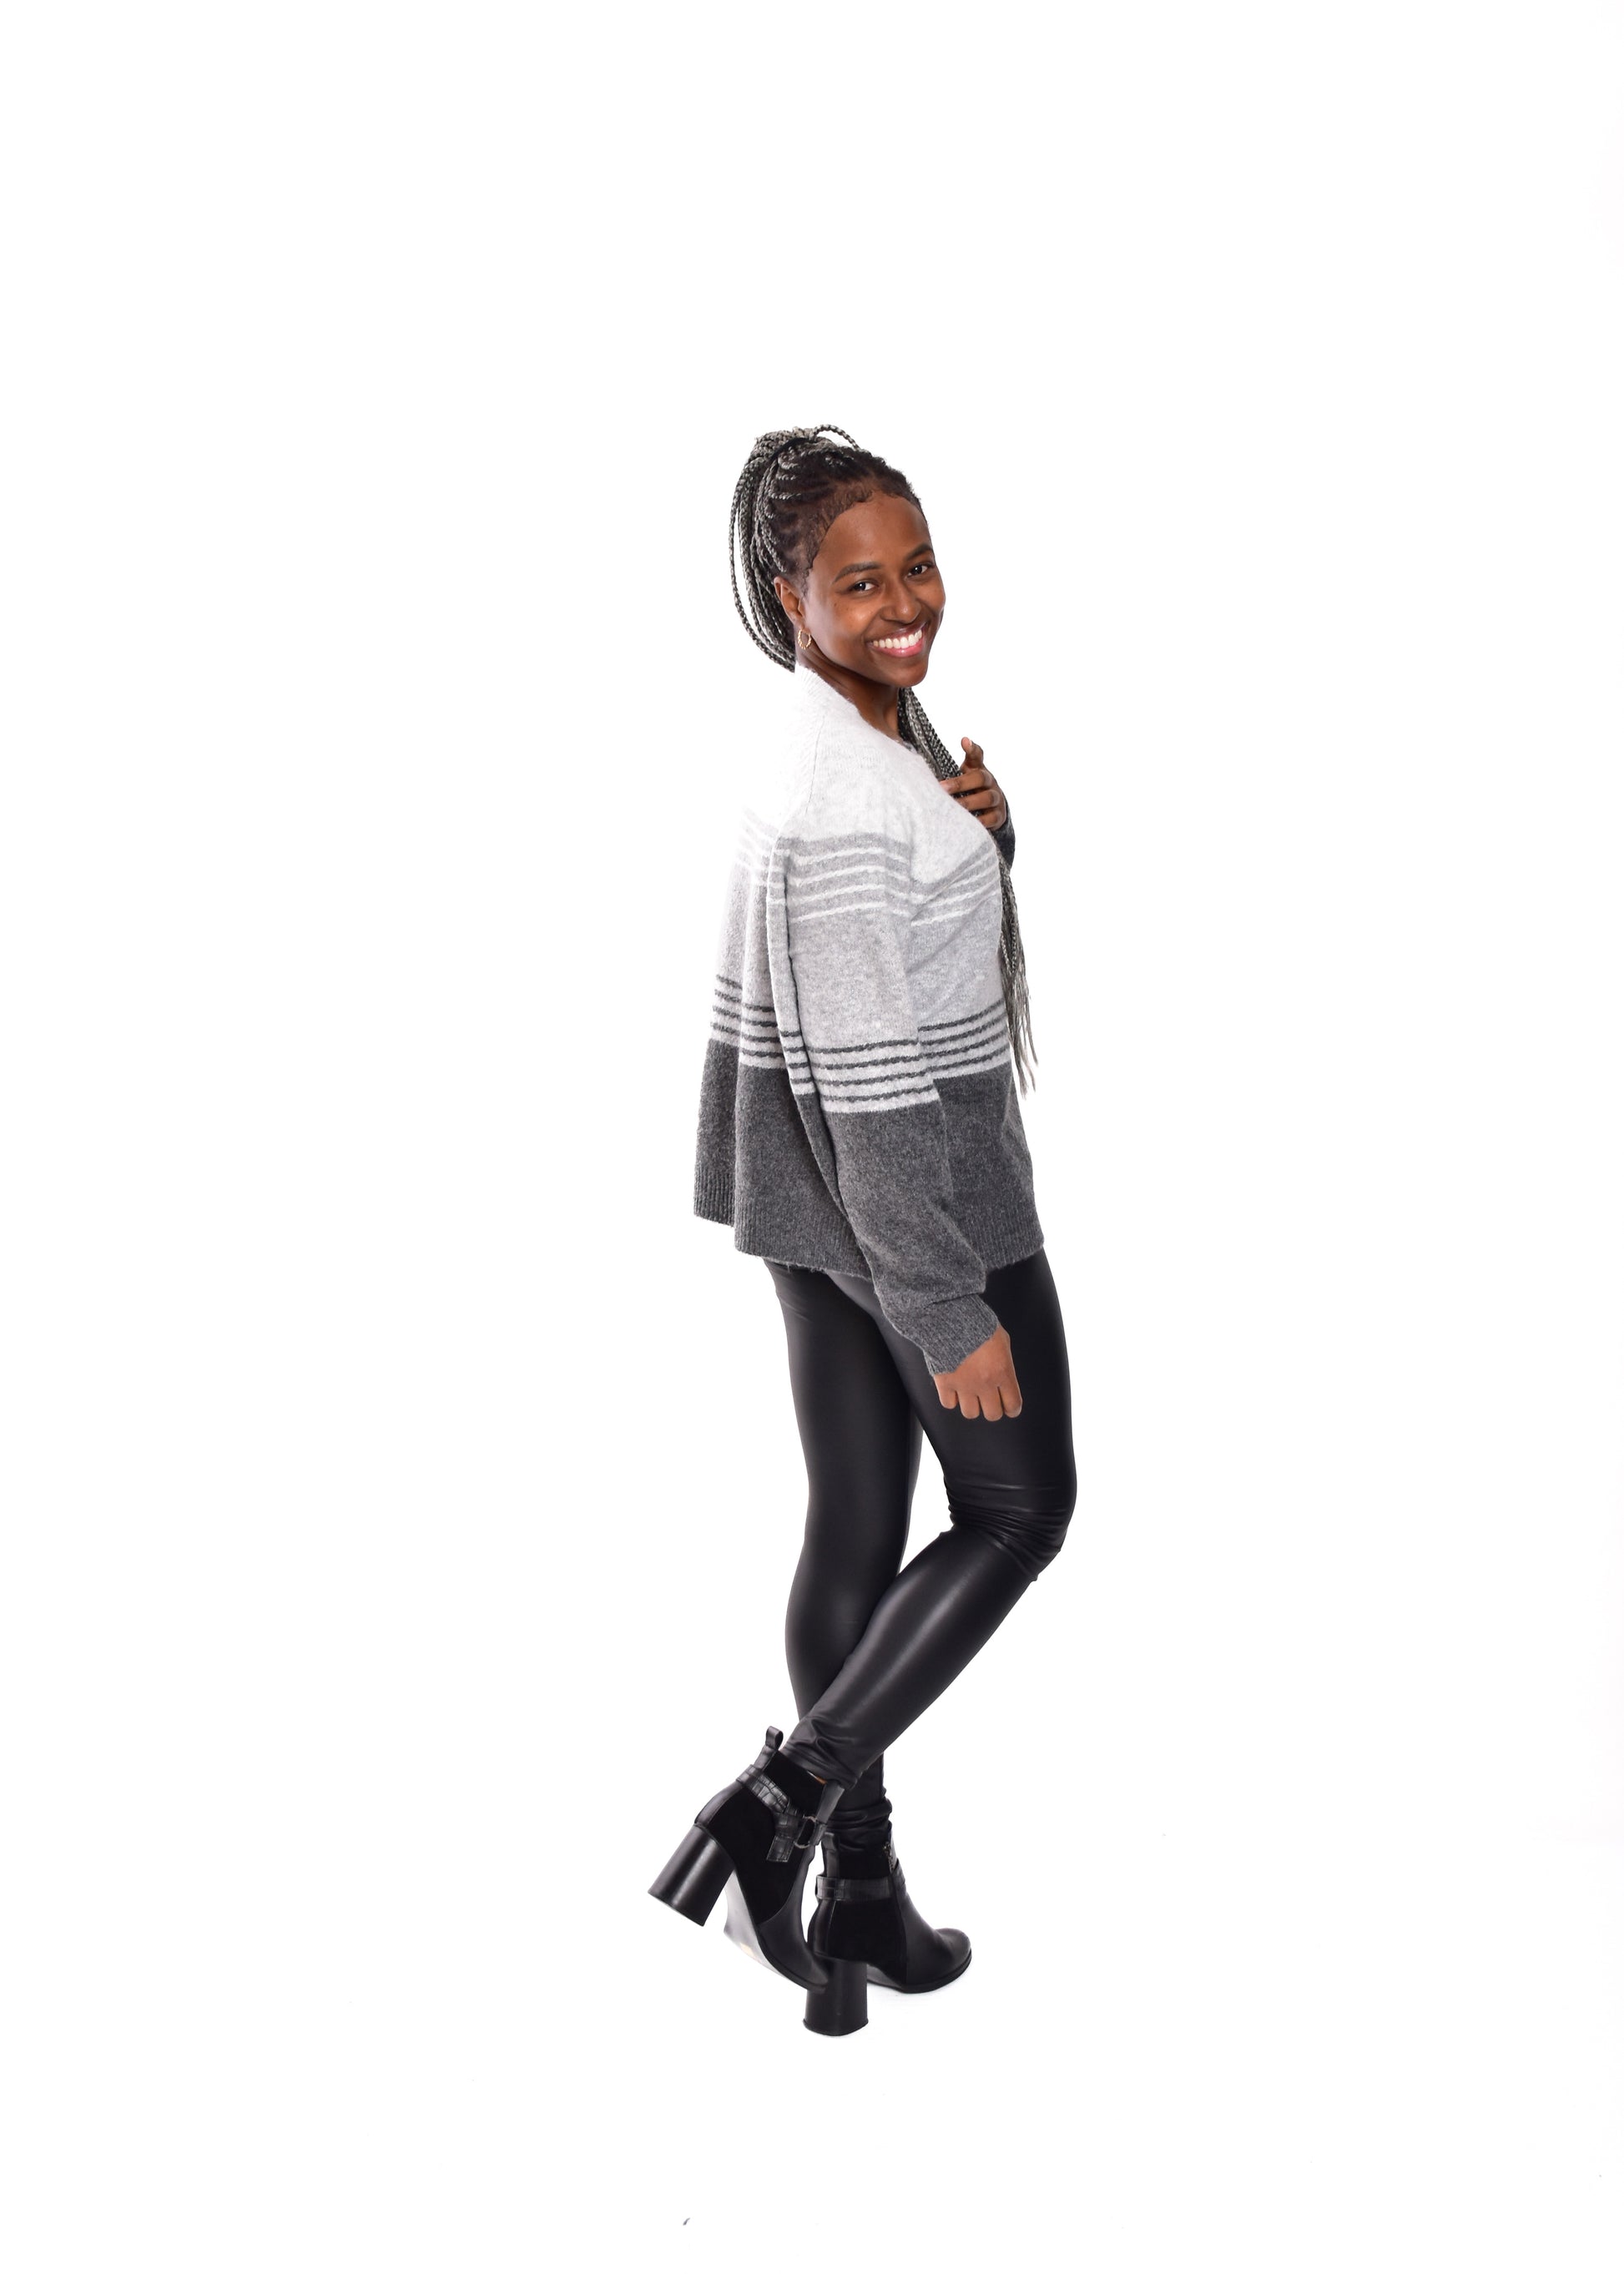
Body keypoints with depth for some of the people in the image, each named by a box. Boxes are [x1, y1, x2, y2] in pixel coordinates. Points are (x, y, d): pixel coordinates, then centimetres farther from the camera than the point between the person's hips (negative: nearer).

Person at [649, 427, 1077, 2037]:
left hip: (816, 1191, 9)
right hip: (905, 1186, -9)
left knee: (855, 1524, 14)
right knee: (1016, 1510, 7)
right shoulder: (840, 804, -24)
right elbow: (865, 1084, -25)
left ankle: (858, 1904, 27)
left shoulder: (875, 721, 8)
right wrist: (949, 1309, -21)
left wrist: (982, 829, -1)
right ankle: (785, 1800, 4)